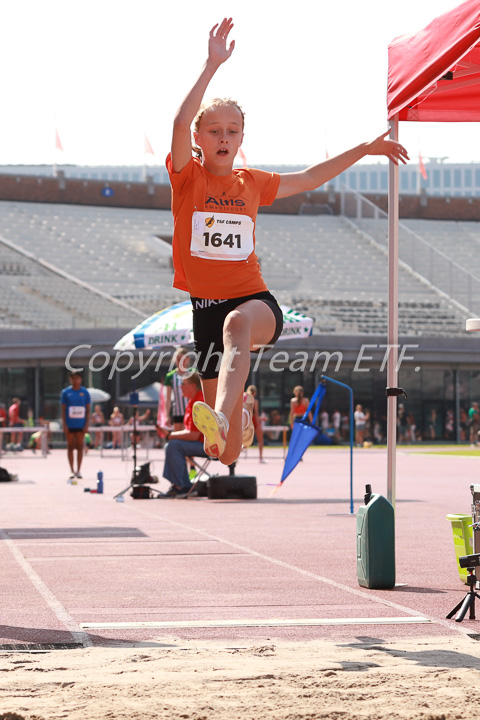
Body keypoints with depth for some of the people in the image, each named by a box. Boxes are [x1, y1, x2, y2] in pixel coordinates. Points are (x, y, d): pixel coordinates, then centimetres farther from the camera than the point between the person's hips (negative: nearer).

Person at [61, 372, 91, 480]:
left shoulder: (85, 392, 4)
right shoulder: (65, 392, 2)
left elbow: (88, 410, 6)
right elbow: (63, 409, 3)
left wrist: (87, 424, -1)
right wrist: (64, 425, -3)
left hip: (81, 425, 0)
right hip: (69, 425, 0)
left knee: (80, 447, 1)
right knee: (70, 447, 3)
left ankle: (78, 470, 8)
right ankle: (72, 471, 8)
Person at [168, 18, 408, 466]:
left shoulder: (252, 183, 10)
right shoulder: (187, 177, 0)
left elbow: (310, 179, 23)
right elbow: (181, 122, -17)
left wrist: (364, 150, 22)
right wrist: (212, 65, -23)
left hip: (253, 299, 1)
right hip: (205, 306, 0)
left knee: (238, 322, -42)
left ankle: (222, 415, -63)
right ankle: (238, 417, 45)